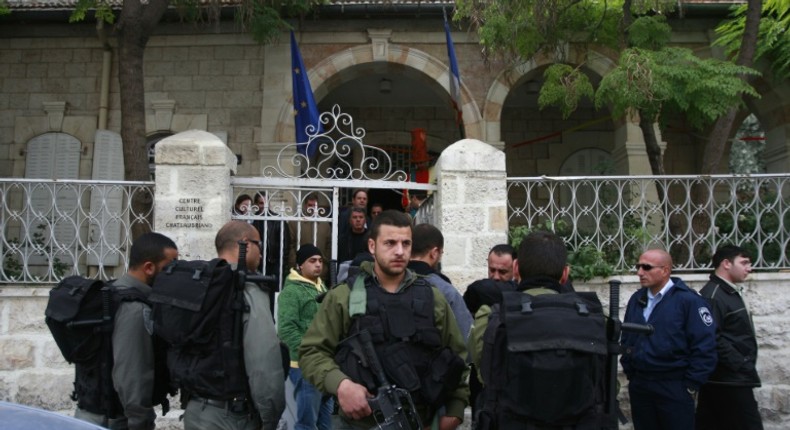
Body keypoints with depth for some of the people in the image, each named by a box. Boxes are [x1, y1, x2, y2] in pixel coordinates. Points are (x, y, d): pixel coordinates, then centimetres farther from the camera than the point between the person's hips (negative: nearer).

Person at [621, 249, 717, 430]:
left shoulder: (688, 300, -10)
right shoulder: (636, 299, 7)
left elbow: (705, 347, -12)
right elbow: (626, 339, 15)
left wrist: (691, 386, -11)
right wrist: (630, 373, 10)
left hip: (674, 387, -5)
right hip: (639, 385, 5)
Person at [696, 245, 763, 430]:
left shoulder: (729, 293, 17)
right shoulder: (713, 296, -15)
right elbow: (713, 338, -23)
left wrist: (743, 367, 13)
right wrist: (741, 366, -19)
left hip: (724, 379, 10)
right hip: (729, 380, -10)